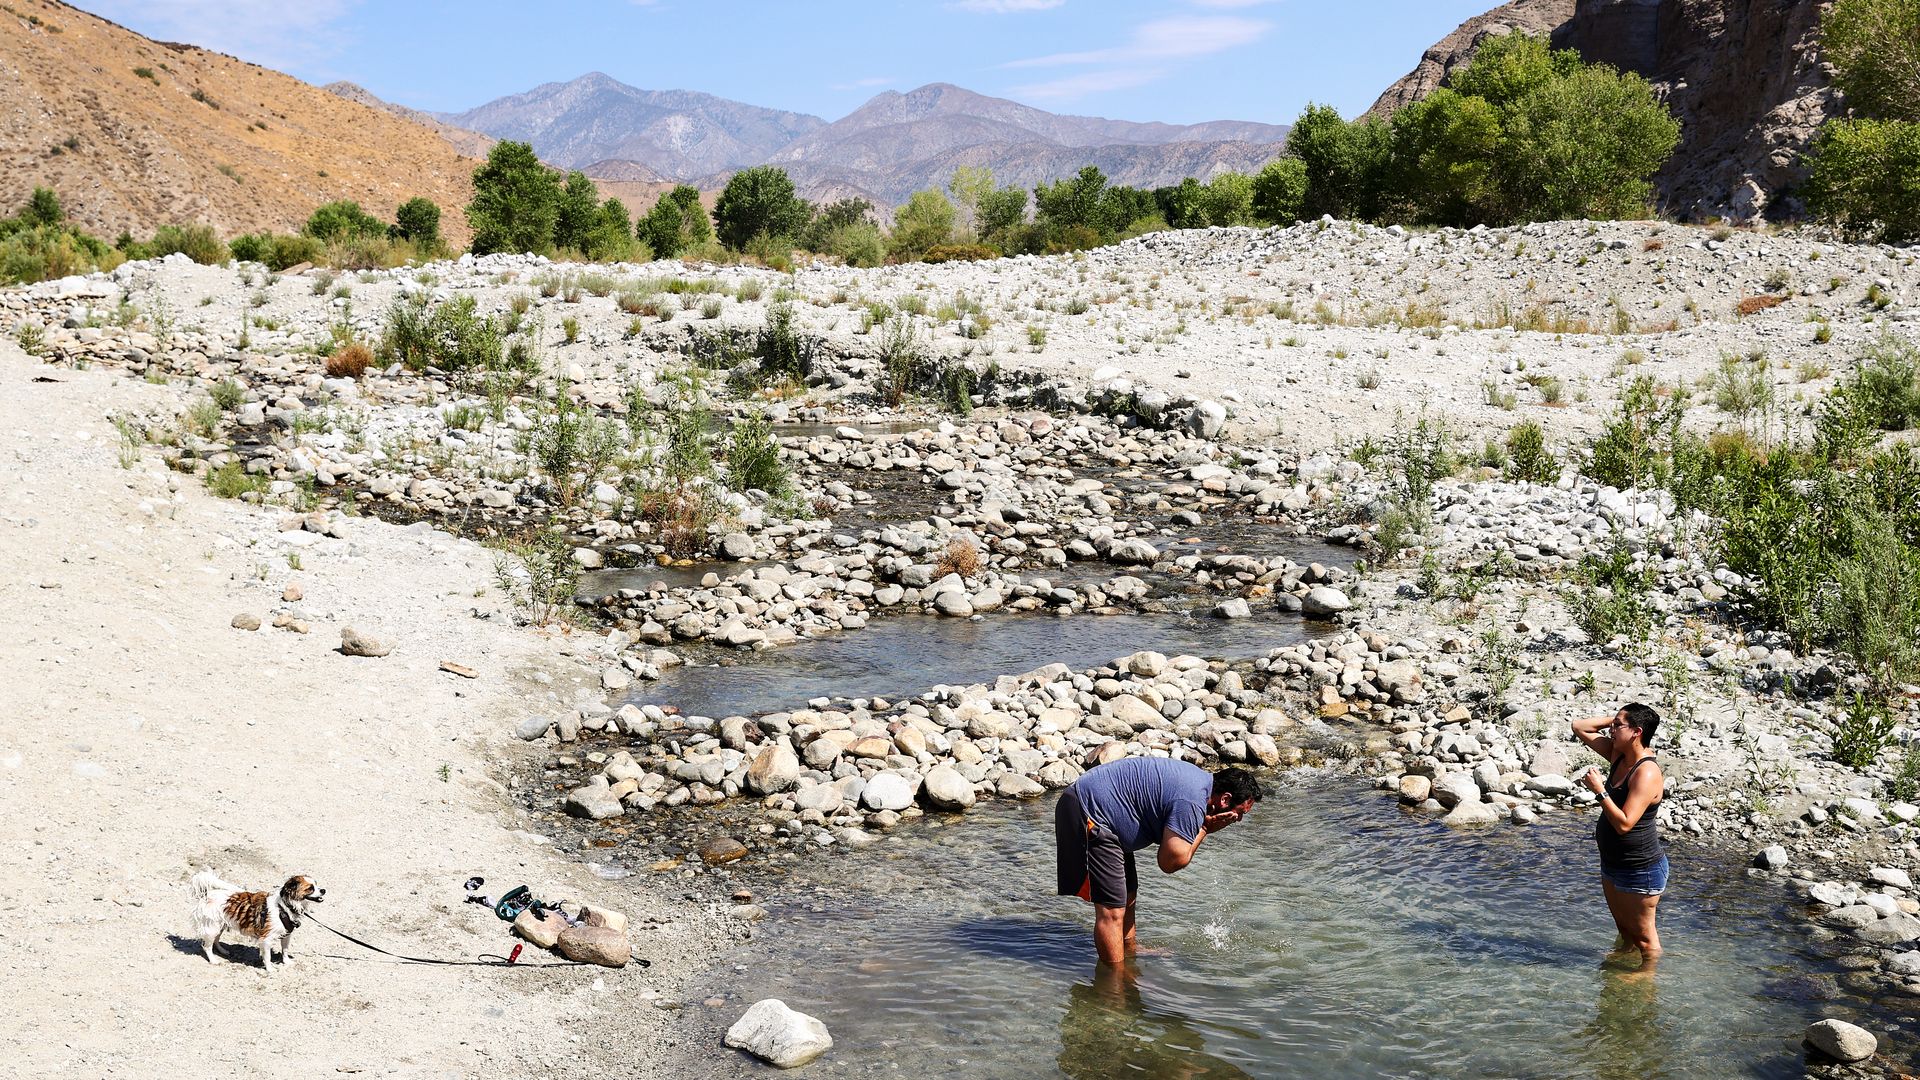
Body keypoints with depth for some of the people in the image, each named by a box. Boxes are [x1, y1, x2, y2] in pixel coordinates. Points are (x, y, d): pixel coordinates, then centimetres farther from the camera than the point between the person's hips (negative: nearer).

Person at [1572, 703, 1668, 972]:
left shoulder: (1646, 773, -25)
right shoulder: (1618, 755, 1)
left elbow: (1624, 823, -30)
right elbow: (1579, 728, 9)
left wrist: (1600, 790, -25)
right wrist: (1613, 719, 0)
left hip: (1640, 869, -9)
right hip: (1612, 864, 9)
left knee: (1643, 935, 6)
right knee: (1624, 929, 25)